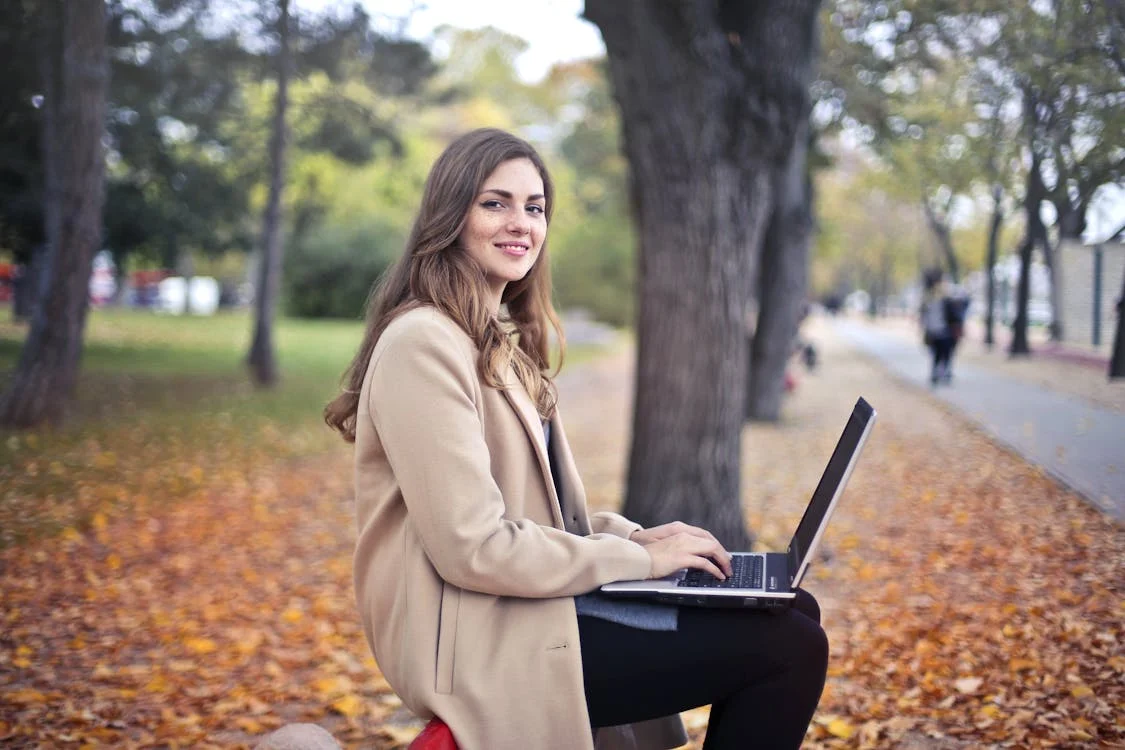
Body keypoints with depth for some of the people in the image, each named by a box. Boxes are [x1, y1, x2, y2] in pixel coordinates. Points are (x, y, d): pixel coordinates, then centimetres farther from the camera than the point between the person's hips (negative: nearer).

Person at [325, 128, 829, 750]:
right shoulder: (424, 343, -16)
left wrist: (636, 535, 1)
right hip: (481, 642, -10)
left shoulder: (501, 341, 16)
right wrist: (637, 557, -14)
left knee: (793, 612, 7)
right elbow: (471, 546, -21)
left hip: (529, 597, 10)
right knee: (789, 651, -12)